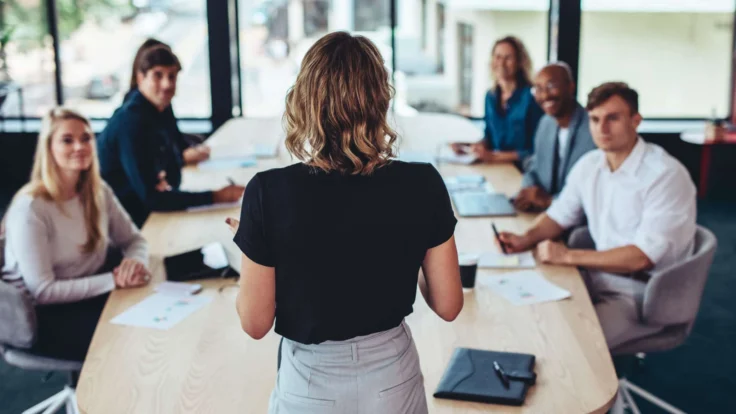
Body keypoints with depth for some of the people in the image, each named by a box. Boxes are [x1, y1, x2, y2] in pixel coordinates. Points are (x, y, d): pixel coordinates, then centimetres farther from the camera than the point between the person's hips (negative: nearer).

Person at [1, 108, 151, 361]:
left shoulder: (98, 191, 1)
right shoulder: (30, 209, -21)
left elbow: (133, 240, 9)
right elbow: (42, 292, -23)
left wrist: (136, 262, -16)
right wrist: (114, 280, -26)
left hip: (91, 294, 7)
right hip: (43, 316, -7)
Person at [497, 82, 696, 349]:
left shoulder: (666, 175, -18)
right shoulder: (588, 165, 4)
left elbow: (643, 257, -22)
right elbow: (560, 214, 18)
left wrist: (569, 256, -21)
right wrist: (527, 239, -3)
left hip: (643, 292, -7)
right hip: (599, 276, 7)